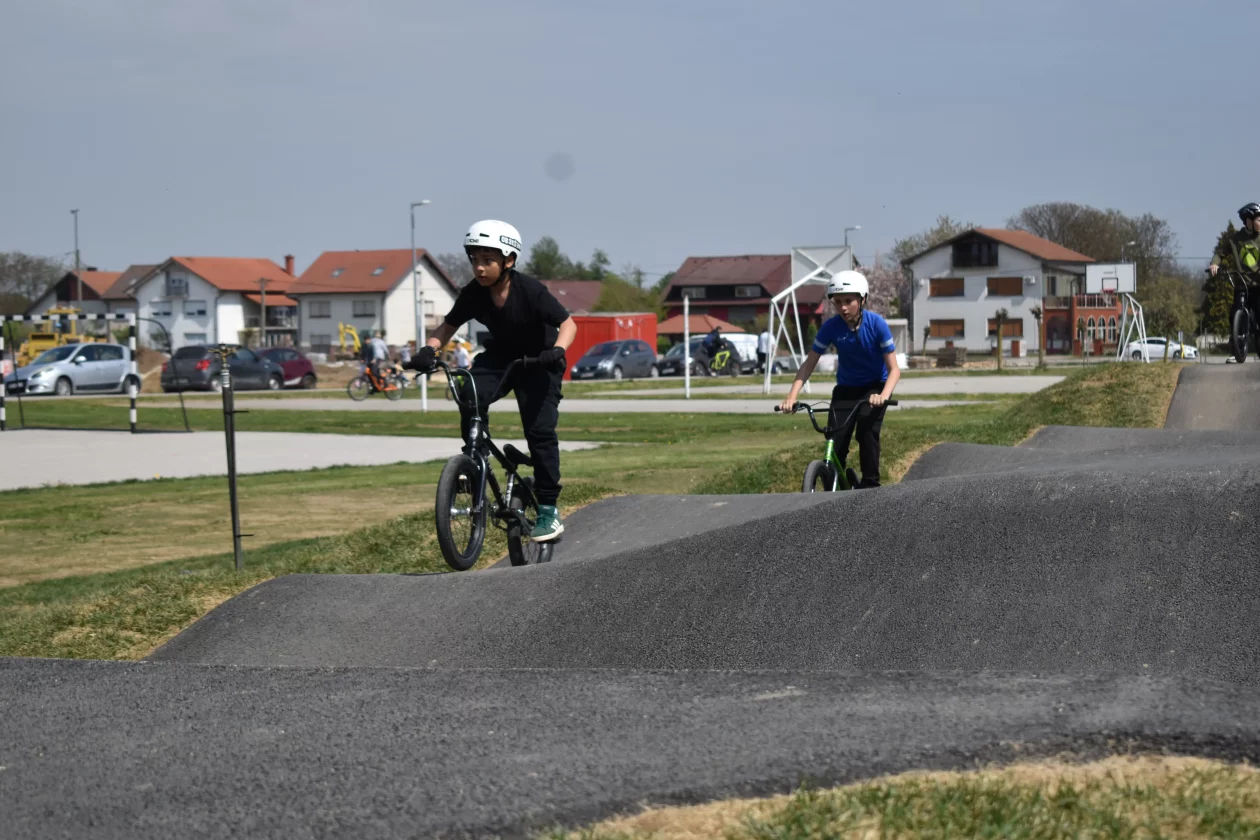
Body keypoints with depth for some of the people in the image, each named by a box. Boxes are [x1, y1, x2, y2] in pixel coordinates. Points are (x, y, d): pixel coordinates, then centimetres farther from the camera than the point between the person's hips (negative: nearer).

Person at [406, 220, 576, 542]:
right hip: (500, 355, 4)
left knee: (540, 429, -14)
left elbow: (568, 324, -25)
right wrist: (430, 348, -24)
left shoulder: (530, 290, -26)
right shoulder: (473, 293, -15)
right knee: (469, 395, -26)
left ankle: (548, 510, -4)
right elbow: (449, 326, -4)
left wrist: (557, 350, -45)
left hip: (537, 360, -4)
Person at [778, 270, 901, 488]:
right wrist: (792, 396, -27)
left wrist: (884, 395, -40)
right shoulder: (831, 327, -16)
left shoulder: (876, 324, -22)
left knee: (867, 430, -27)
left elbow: (894, 369, -21)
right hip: (846, 388, 2)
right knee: (836, 442, -13)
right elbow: (809, 364, -12)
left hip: (875, 386, -2)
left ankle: (870, 484, -16)